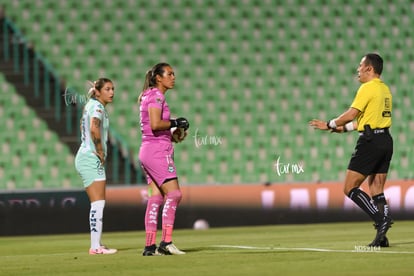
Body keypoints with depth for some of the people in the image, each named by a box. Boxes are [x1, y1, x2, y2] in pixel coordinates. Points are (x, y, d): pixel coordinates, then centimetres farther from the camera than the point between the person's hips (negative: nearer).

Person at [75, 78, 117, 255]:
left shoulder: (91, 105, 17)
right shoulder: (97, 106, -12)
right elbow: (94, 129, -29)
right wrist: (100, 152, -18)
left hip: (87, 159, 10)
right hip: (92, 159, -10)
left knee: (97, 203, 12)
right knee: (98, 203, -11)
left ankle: (96, 245, 14)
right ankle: (95, 246, -13)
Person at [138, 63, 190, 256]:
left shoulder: (149, 96, 19)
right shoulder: (156, 95, -10)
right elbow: (155, 124, -23)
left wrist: (173, 135, 13)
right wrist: (175, 123, -10)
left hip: (149, 151, 10)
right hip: (158, 150, -10)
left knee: (156, 198, 7)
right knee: (174, 194, -12)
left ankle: (150, 245, 4)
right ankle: (166, 242, -17)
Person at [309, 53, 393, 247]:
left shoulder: (368, 88, -10)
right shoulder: (385, 89, 16)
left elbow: (352, 114, -13)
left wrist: (330, 125, 0)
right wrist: (345, 128, 23)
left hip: (370, 141, -9)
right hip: (385, 139, 9)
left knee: (350, 188, -4)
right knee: (377, 191, 8)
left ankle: (381, 218, -17)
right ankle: (381, 237, 2)